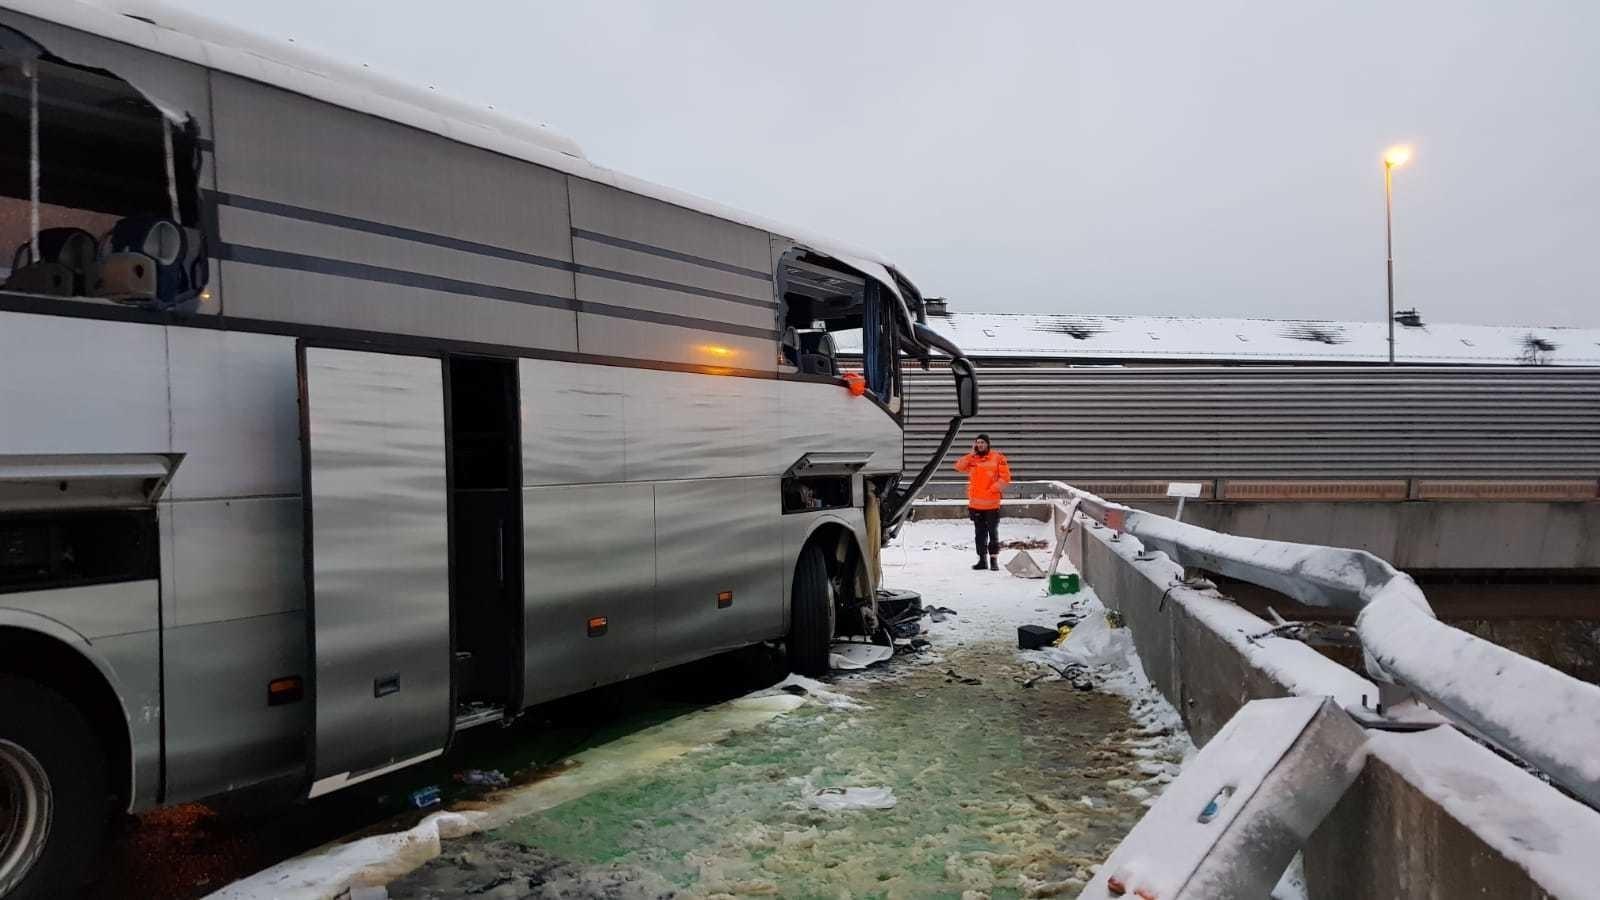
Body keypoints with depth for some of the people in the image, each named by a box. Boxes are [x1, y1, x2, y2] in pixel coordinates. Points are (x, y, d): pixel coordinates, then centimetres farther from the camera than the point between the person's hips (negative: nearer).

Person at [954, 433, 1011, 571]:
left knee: (993, 533, 0)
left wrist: (993, 489, -15)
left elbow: (1005, 477, -6)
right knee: (979, 533, 9)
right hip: (975, 503, 4)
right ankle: (982, 560, 16)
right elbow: (959, 467, -3)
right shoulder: (972, 458, 10)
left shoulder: (997, 457, -3)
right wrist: (972, 454, -6)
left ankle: (994, 560, 5)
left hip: (992, 503, -4)